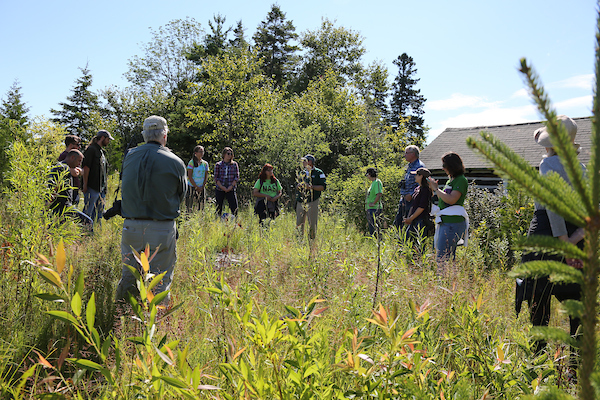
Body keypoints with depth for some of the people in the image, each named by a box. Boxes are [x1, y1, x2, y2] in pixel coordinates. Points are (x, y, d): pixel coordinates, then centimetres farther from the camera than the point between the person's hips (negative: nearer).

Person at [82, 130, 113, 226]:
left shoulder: (102, 152, 20)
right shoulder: (91, 149, -6)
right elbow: (86, 167, -12)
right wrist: (85, 185, -17)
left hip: (101, 188, 9)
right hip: (92, 188, -9)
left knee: (99, 212, 11)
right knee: (88, 213, -6)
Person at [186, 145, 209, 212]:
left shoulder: (205, 163, 8)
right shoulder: (192, 162, -6)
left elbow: (206, 176, 9)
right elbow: (189, 176, -9)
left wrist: (202, 187, -2)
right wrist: (196, 187, -11)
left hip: (201, 187, 5)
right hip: (192, 186, -5)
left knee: (201, 205, 4)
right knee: (190, 205, -6)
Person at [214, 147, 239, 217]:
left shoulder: (234, 164, 8)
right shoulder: (218, 165, 6)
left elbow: (237, 177, 4)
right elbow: (216, 178, 2)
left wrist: (231, 186, -9)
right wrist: (222, 187, -10)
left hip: (231, 190, 0)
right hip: (220, 190, 0)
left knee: (234, 208, -10)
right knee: (219, 208, 4)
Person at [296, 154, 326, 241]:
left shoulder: (318, 173, -1)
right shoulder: (302, 173, 18)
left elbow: (323, 187, -7)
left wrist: (311, 187, -19)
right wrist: (299, 186, 1)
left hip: (312, 202, -5)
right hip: (301, 201, 5)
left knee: (312, 223, -2)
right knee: (299, 223, 6)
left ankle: (312, 240, 7)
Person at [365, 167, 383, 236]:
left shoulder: (377, 182, -12)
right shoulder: (373, 183, 19)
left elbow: (379, 194, -26)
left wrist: (373, 203, -23)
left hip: (374, 208, -11)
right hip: (370, 209, 11)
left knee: (373, 229, -11)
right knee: (370, 227, 15)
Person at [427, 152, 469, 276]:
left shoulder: (461, 180, -9)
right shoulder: (451, 179, 19)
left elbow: (451, 200, -21)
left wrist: (436, 189, -10)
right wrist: (434, 188, 15)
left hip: (453, 223, -10)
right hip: (445, 222, 10)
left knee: (442, 258, -13)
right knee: (449, 257, 12)